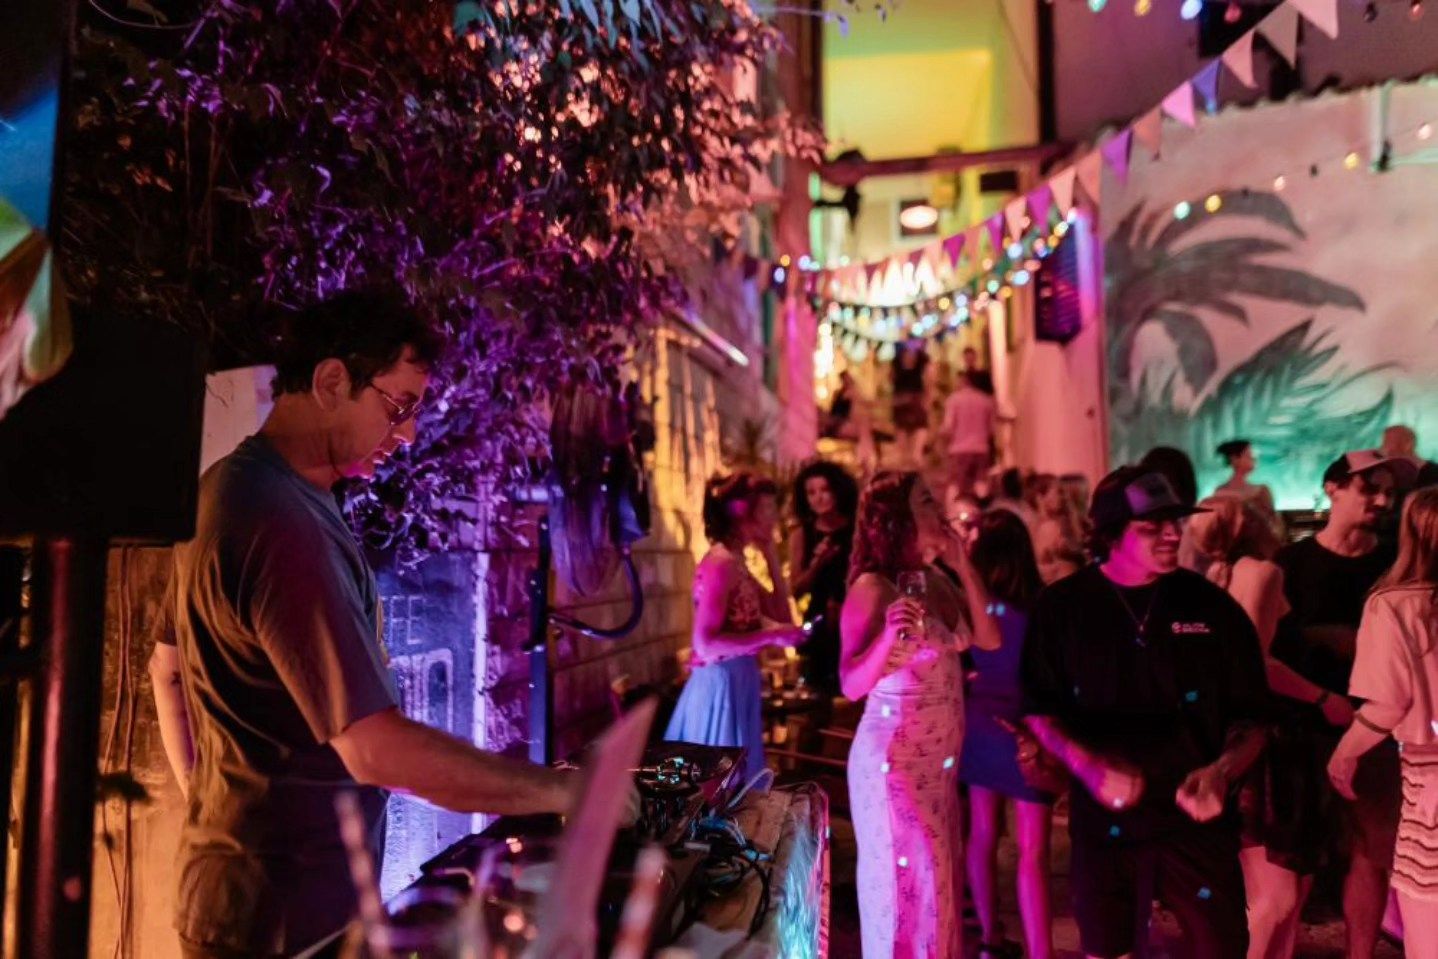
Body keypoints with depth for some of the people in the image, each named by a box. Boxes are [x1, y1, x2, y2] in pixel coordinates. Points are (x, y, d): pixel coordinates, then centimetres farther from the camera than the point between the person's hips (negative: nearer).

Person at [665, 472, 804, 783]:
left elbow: (781, 614, 12)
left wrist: (771, 555, 7)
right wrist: (772, 637, -21)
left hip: (738, 683, 9)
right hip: (722, 685, -9)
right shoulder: (721, 563, -18)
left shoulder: (735, 562, 10)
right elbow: (705, 644, -24)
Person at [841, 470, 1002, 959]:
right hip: (895, 759, -7)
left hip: (942, 756, 7)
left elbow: (989, 639, -2)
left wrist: (964, 566, -7)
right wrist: (889, 635, -43)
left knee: (940, 877, 18)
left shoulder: (937, 580, 3)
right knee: (909, 881, 6)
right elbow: (852, 685, -25)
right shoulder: (872, 588, -18)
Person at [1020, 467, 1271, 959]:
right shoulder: (1061, 607, -4)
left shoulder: (1211, 606, -2)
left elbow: (1251, 717, 3)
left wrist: (1221, 773, -16)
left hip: (1196, 819, 0)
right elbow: (1038, 710, 0)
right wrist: (1089, 767, -17)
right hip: (1104, 820, 0)